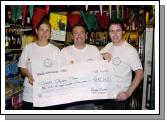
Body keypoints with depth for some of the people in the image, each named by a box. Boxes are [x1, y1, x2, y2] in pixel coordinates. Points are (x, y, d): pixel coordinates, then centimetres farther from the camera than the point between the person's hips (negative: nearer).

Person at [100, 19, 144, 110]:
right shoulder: (108, 47, 4)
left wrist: (128, 93, -24)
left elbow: (139, 73, -18)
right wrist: (103, 55, -8)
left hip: (121, 95, -6)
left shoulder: (130, 50, -15)